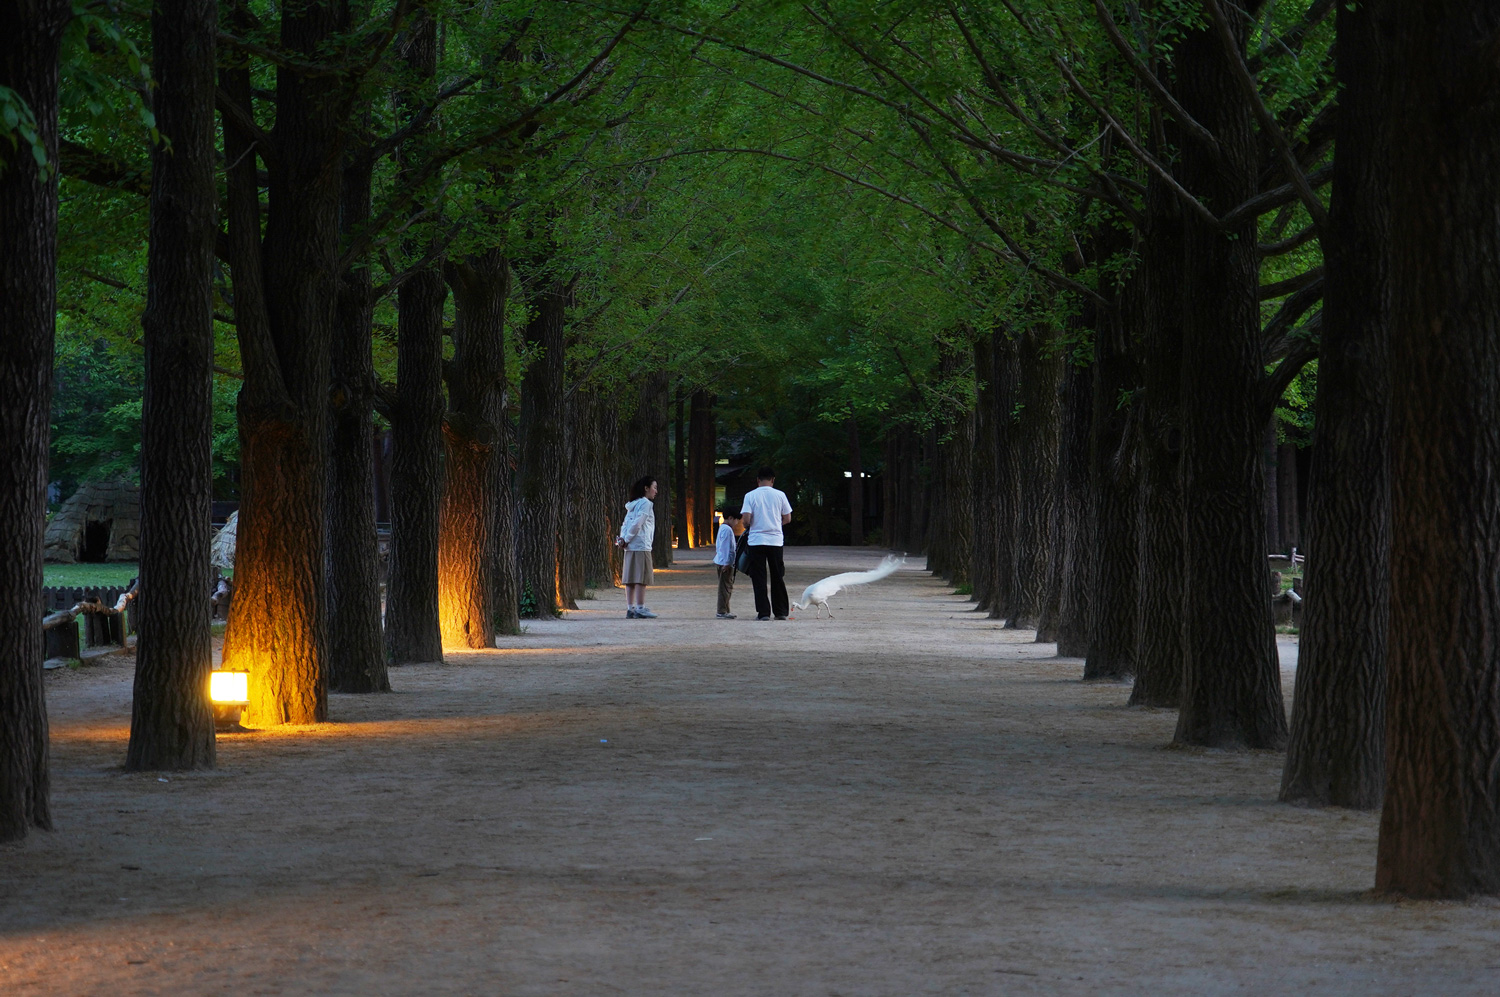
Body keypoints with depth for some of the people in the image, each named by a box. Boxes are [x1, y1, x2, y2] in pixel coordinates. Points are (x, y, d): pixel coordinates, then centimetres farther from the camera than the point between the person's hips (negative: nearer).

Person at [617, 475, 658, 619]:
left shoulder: (633, 505, 20)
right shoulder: (646, 503, -8)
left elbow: (626, 524, 15)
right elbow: (637, 524, -15)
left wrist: (623, 538, 0)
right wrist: (626, 540, -7)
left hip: (631, 547, 9)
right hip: (641, 545, -9)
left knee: (630, 579, 6)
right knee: (641, 579, -8)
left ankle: (630, 608, 6)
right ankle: (640, 608, -10)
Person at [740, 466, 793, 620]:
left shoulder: (750, 496, -4)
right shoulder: (780, 495, 0)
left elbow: (745, 519, -10)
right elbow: (787, 518, 5)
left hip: (756, 541, -2)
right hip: (776, 540, 2)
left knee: (759, 578, 2)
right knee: (778, 577, 11)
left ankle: (763, 612, -2)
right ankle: (781, 611, 14)